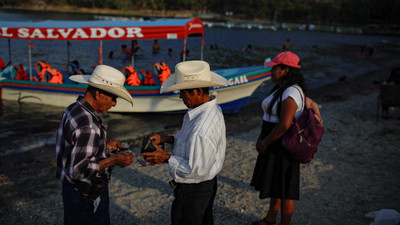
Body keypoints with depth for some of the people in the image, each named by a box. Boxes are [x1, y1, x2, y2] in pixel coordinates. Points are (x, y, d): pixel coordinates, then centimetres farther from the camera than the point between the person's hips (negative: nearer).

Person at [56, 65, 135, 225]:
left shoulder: (74, 109, 3)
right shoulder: (87, 125, -28)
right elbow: (78, 169, -28)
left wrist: (105, 145, 9)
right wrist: (113, 160, -20)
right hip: (86, 195, -10)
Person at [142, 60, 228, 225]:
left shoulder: (201, 127, -34)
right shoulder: (213, 109, -3)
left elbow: (195, 169, -28)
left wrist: (166, 158, -19)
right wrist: (167, 139, 2)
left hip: (192, 191, -9)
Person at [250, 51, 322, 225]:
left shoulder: (291, 92, -23)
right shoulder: (280, 89, 10)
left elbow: (284, 125, -27)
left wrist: (265, 143, -16)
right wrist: (261, 137, 9)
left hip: (283, 148, -10)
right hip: (275, 146, 10)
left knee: (285, 190, 5)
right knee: (275, 183, 24)